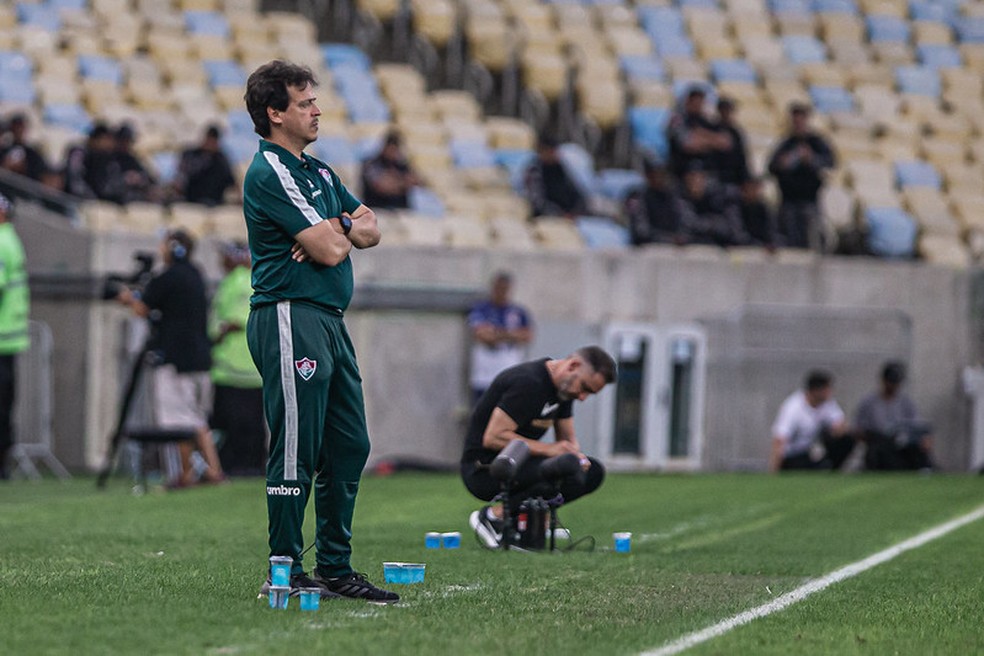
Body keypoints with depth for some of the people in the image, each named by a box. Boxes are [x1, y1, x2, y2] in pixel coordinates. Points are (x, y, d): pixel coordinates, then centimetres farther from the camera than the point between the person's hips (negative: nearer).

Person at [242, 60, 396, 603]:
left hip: (329, 321, 10)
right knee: (295, 453, -8)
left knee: (348, 446, 11)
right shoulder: (270, 173, -12)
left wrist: (338, 228, -6)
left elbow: (369, 228, 15)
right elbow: (328, 250, -17)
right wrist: (336, 233, 5)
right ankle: (285, 575, -5)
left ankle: (336, 569, 17)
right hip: (291, 318, -10)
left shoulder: (317, 171, 19)